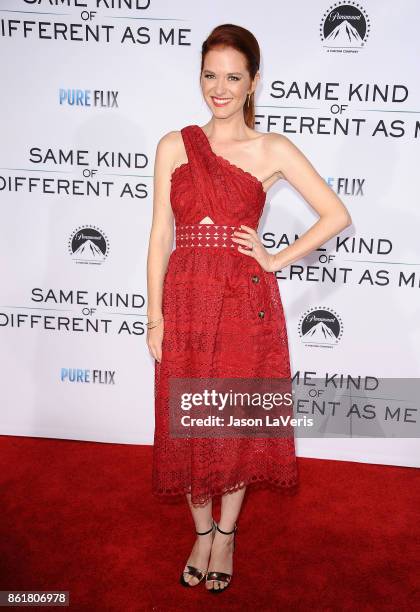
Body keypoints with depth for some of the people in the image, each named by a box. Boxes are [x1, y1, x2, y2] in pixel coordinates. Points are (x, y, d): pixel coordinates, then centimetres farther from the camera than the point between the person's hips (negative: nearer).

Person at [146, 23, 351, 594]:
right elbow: (160, 235, 3)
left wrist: (277, 259, -5)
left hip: (247, 301, -1)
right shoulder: (174, 146, 5)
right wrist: (155, 315, -1)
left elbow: (337, 215, 1)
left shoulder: (274, 150, 0)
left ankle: (226, 532, 33)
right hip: (186, 298, 2)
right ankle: (202, 531, 33)